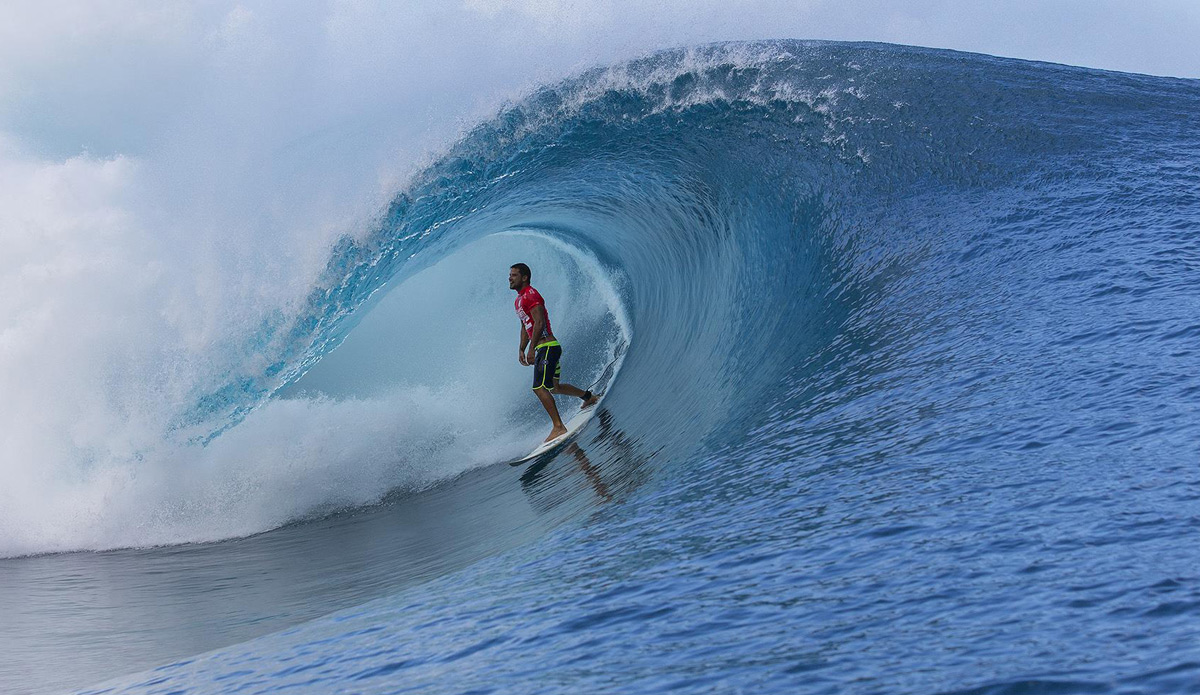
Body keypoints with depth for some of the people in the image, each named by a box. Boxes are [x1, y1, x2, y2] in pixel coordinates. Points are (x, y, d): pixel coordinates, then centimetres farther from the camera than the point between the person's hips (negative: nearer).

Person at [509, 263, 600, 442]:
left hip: (547, 347, -11)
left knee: (539, 388, -17)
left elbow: (539, 323, -21)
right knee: (553, 388, 21)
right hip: (544, 348, 11)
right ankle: (588, 397, 38)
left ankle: (558, 427, -18)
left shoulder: (530, 295, -12)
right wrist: (521, 349, 17)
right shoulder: (519, 299, 19)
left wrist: (532, 348, -24)